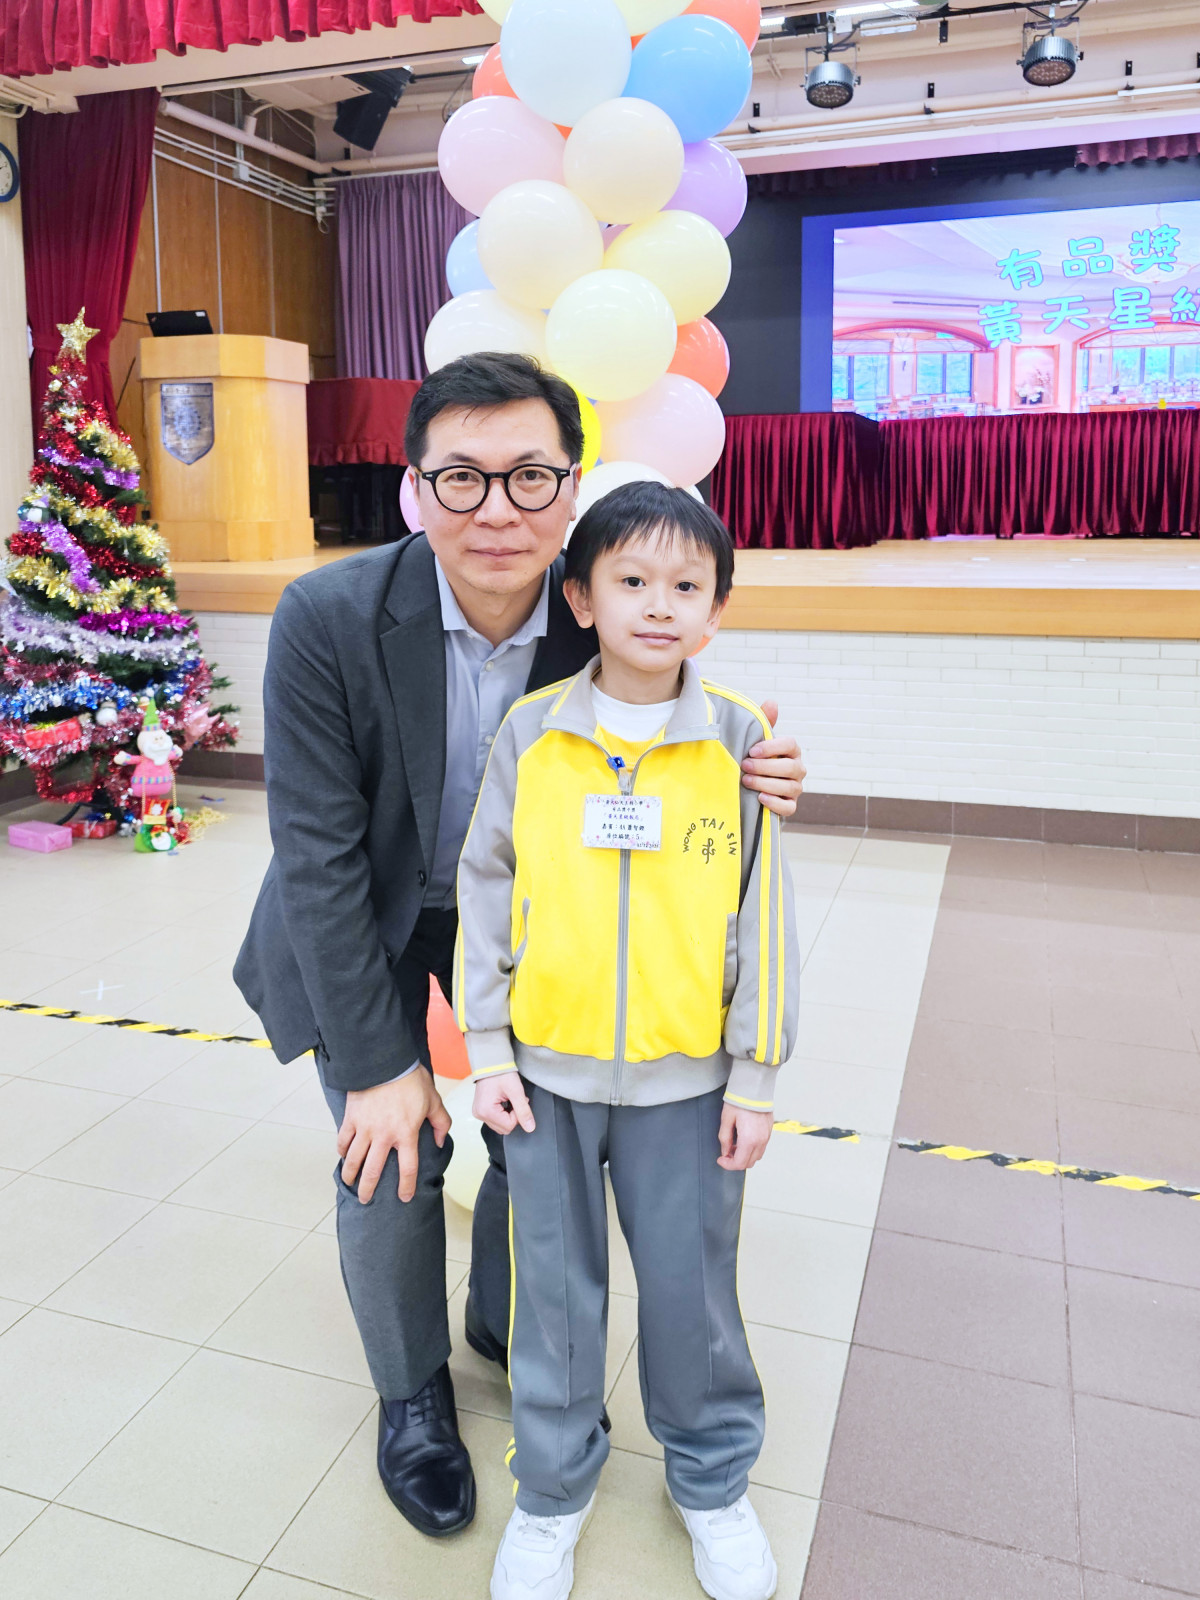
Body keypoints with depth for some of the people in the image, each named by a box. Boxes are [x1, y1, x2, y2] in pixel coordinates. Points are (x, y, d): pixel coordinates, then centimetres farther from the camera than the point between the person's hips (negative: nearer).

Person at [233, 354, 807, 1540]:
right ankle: (412, 1390, 33)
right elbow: (320, 854, -24)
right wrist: (379, 1062, -21)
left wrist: (743, 778, -29)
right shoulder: (328, 618, -28)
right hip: (361, 924, -2)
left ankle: (507, 1324, 43)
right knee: (391, 1162, 3)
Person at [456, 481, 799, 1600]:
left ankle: (712, 1480, 42)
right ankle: (553, 1486, 40)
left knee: (692, 1286, 14)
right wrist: (486, 1051, 0)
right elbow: (485, 892, 1)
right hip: (547, 1069, 1)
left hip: (686, 1077, 0)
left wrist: (756, 1075, -1)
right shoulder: (530, 734, -5)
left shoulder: (738, 740, -6)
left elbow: (762, 917, -2)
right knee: (555, 1289, 15)